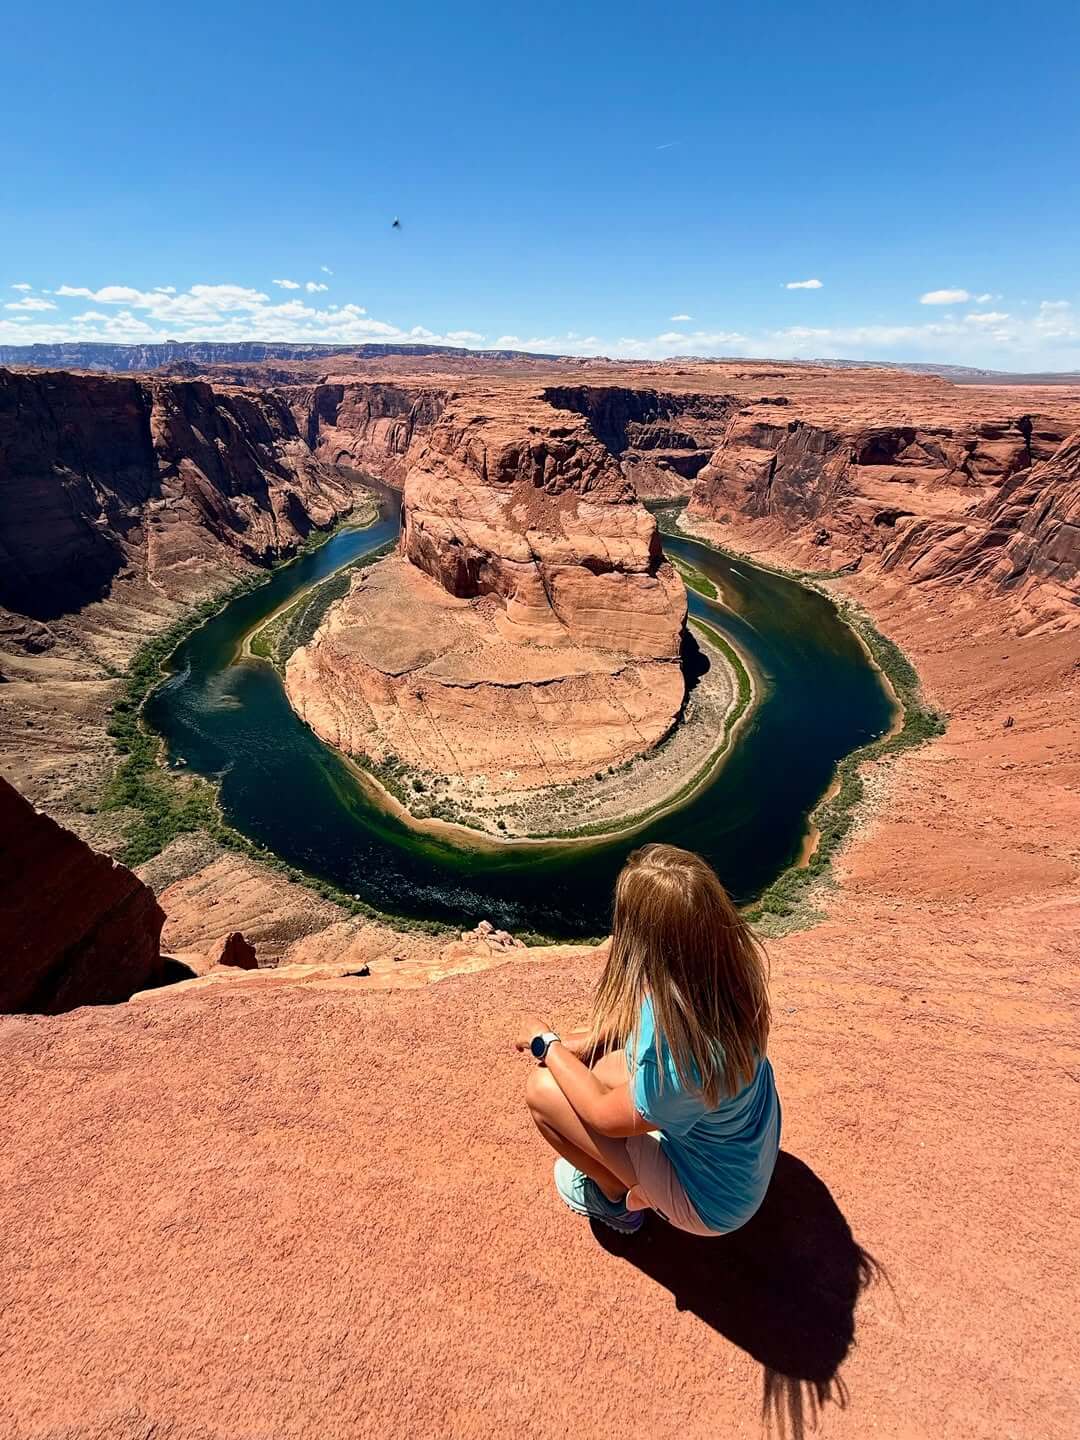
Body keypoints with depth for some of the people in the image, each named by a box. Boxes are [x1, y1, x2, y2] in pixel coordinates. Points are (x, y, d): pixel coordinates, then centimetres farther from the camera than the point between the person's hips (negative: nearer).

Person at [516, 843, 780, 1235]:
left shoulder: (682, 1055, -41)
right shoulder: (729, 959, -23)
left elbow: (605, 1116, -20)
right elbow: (641, 1010, -1)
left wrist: (547, 1046, -8)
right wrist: (584, 1042, -6)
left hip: (711, 1201, -6)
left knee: (542, 1089, -9)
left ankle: (618, 1197, 17)